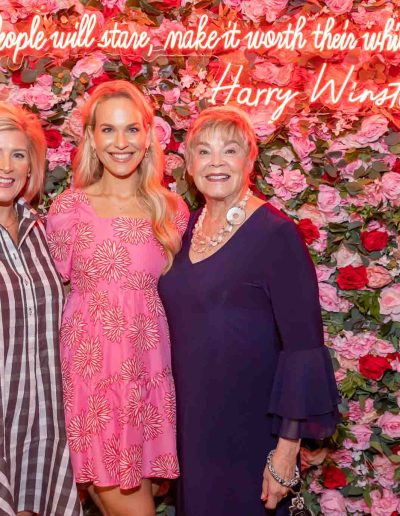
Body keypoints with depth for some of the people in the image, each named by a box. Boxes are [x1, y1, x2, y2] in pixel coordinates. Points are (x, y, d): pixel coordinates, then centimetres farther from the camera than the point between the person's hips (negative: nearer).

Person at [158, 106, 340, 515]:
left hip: (247, 426, -6)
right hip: (191, 419, 6)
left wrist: (287, 448, -17)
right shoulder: (191, 225, 3)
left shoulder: (274, 233, -16)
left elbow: (303, 346, -17)